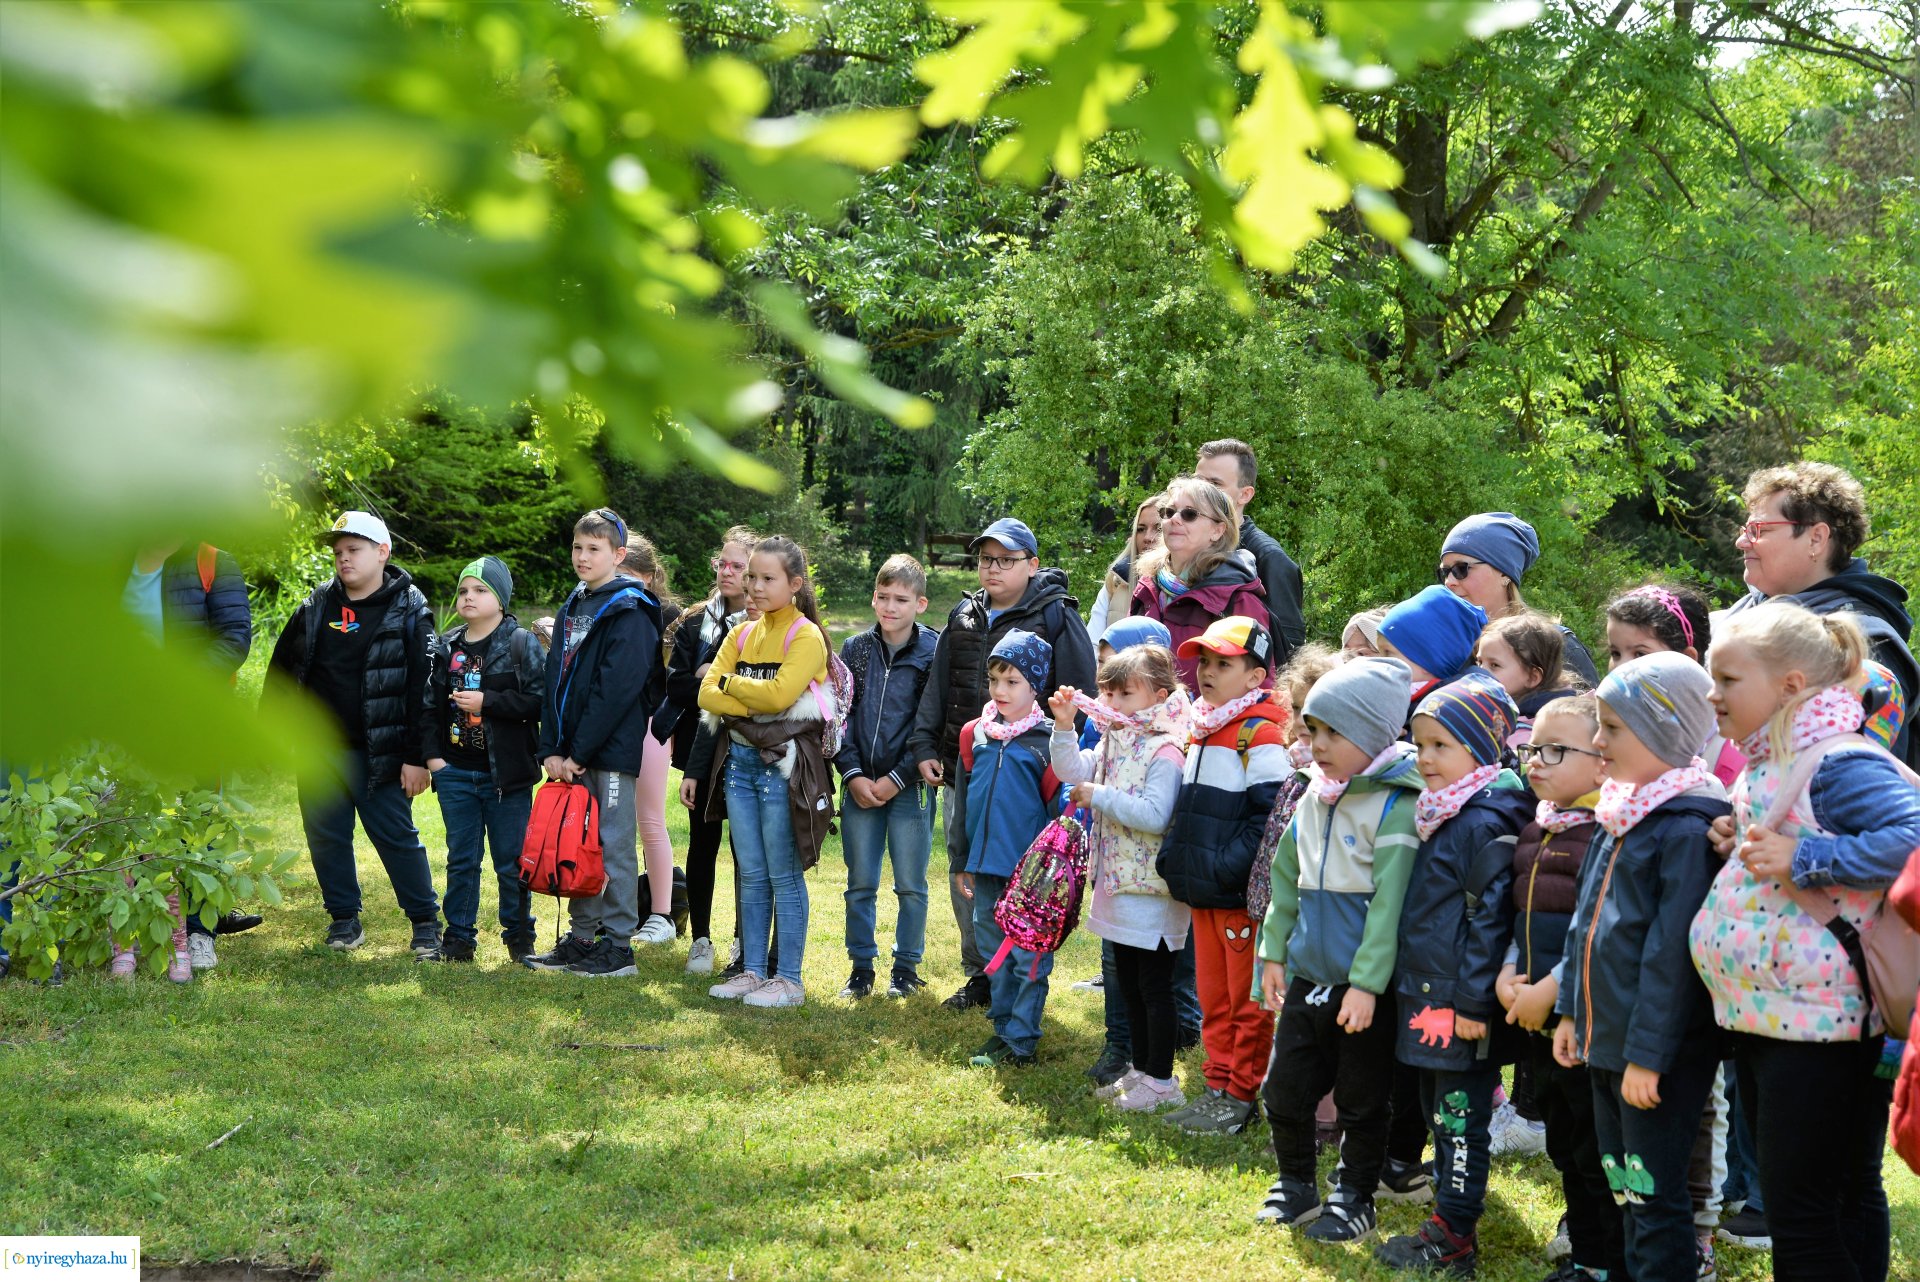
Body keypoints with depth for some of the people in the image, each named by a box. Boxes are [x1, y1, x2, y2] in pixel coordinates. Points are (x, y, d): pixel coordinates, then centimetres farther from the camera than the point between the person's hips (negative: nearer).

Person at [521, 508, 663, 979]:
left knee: (614, 846, -3)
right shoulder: (572, 608, 15)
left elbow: (618, 689, -16)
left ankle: (618, 947, 3)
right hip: (573, 753, 7)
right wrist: (551, 749, 2)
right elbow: (555, 680, 13)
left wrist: (579, 752, -16)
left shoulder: (629, 610, -9)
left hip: (612, 746, -7)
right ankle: (582, 937, 20)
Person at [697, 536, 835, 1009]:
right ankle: (754, 971, 17)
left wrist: (729, 683, -6)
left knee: (784, 877, -2)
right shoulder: (743, 634, 12)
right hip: (741, 760, 6)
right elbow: (707, 695, 2)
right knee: (751, 876, 10)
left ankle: (789, 979, 3)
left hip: (783, 762, -6)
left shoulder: (806, 636, -7)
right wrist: (756, 703, -15)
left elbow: (779, 694, -21)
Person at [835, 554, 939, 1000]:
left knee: (910, 885, 4)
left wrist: (895, 780, -11)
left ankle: (906, 968, 17)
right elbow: (838, 716, 6)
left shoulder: (934, 653, -5)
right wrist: (852, 775, -6)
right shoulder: (854, 650, 5)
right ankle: (861, 967, 18)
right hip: (859, 785, 3)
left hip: (910, 786, -3)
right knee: (860, 884, 8)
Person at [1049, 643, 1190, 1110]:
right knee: (1129, 984, 18)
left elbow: (1155, 816, -27)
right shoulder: (1113, 743, 10)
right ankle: (1139, 1068, 29)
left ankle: (1161, 1081, 8)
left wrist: (1100, 797, -23)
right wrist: (1064, 726, -8)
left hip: (1152, 892, -9)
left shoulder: (1165, 753, -18)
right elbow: (1073, 771, 3)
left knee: (1155, 987, 0)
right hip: (1118, 886, 9)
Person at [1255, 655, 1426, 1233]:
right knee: (1284, 1092, 13)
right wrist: (1273, 952, 13)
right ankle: (1295, 1186, 31)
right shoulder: (1314, 799, 7)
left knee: (1362, 1103, 8)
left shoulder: (1396, 806, -17)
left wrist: (1366, 983, -22)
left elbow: (1390, 900, -20)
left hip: (1365, 989, -7)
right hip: (1307, 978, 7)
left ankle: (1354, 1197, 24)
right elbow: (1287, 878, 16)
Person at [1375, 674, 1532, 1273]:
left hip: (1459, 1004, -10)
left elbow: (1490, 919, -20)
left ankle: (1454, 1238, 6)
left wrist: (1473, 1002, -20)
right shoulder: (1438, 816, 13)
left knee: (1460, 1117, -1)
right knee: (1438, 1111, 17)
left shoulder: (1485, 824, -18)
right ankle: (1449, 1215, 28)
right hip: (1427, 997, 10)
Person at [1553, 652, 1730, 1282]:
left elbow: (1672, 952, -21)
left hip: (1659, 1054, -9)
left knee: (1654, 1193, -2)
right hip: (1606, 1040, 9)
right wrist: (1571, 1011, 18)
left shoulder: (1688, 829, -19)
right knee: (1623, 1184, 18)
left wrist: (1646, 1054, -21)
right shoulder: (1617, 818, 11)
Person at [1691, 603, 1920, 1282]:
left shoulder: (1840, 765, -18)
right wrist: (1738, 845, 7)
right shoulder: (1766, 768, 13)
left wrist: (1802, 859, -28)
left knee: (1803, 1223, -5)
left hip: (1821, 1033, -10)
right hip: (1759, 1020, 10)